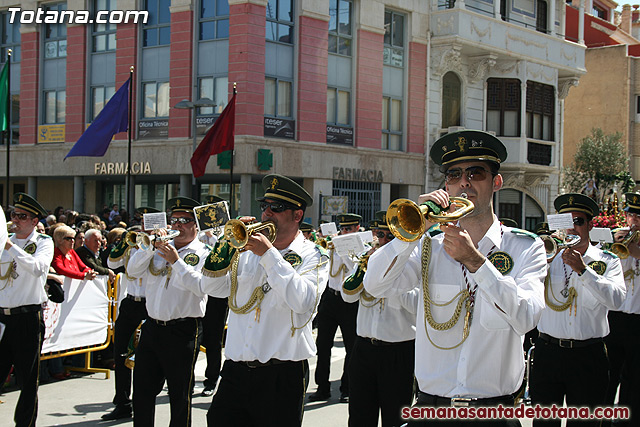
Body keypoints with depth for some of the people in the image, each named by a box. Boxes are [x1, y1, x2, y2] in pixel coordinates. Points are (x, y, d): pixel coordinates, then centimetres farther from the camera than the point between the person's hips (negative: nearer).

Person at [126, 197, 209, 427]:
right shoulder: (161, 248, 12)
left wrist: (176, 261, -22)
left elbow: (202, 285, -19)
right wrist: (150, 245, -7)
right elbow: (132, 271, 4)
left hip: (183, 331, -5)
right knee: (142, 391, 13)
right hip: (152, 328, 6)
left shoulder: (204, 254, -3)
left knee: (180, 396, 3)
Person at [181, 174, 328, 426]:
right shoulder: (246, 249, 11)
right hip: (235, 372, 4)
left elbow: (303, 302, -20)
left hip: (282, 377, -4)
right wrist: (229, 241, -6)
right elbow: (210, 287, 4)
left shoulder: (312, 257, -2)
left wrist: (269, 254, -19)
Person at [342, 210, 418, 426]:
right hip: (364, 347, 5)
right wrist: (366, 264, -10)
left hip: (398, 352, -5)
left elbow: (416, 306, -19)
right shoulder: (367, 258, 9)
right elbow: (348, 295, 0)